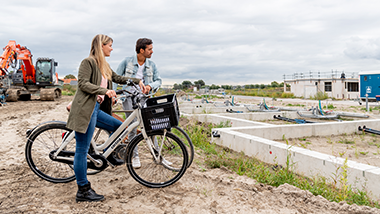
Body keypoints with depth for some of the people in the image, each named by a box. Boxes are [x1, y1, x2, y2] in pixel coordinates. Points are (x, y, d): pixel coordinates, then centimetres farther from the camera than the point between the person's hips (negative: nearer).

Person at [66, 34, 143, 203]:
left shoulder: (104, 65, 19)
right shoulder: (88, 62, -8)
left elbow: (117, 78, 28)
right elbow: (83, 83, -17)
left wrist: (137, 81, 23)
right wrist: (104, 90, -26)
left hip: (96, 109, 9)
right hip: (85, 109, -9)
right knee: (82, 149, -3)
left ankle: (109, 156, 26)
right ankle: (83, 191, 4)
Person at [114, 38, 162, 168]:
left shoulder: (152, 65, 9)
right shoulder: (127, 62, 1)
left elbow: (158, 80, 7)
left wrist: (150, 86, -14)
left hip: (144, 98, 2)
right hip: (129, 97, -2)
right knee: (132, 128, -1)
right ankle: (135, 156, 12)